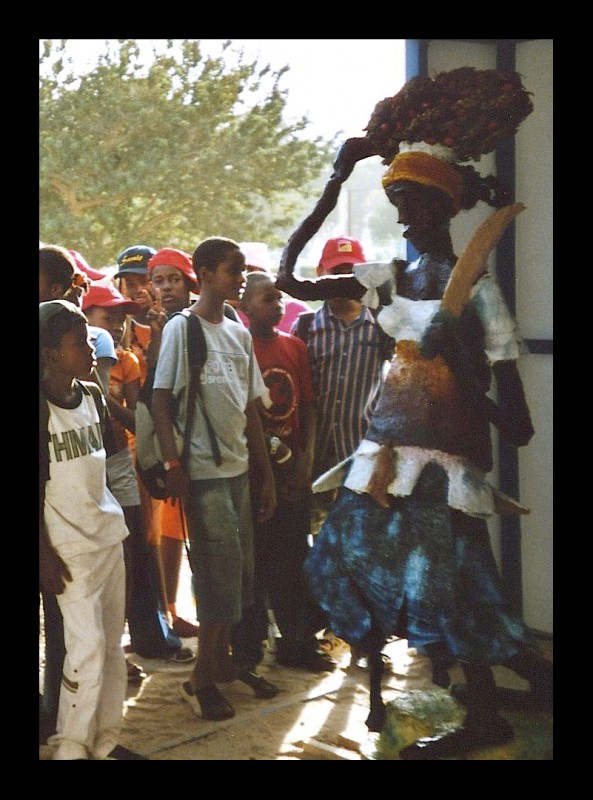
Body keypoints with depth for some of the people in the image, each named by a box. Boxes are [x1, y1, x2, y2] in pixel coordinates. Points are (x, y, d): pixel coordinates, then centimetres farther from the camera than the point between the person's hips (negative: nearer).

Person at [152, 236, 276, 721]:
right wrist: (174, 466, -19)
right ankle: (202, 680, 4)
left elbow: (250, 409, 14)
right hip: (203, 471, -7)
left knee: (238, 569, 10)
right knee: (221, 569, -7)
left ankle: (222, 660, 25)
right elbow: (160, 401, -10)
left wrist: (267, 475, 13)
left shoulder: (239, 334, 12)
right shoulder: (182, 328, -7)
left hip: (239, 467, 7)